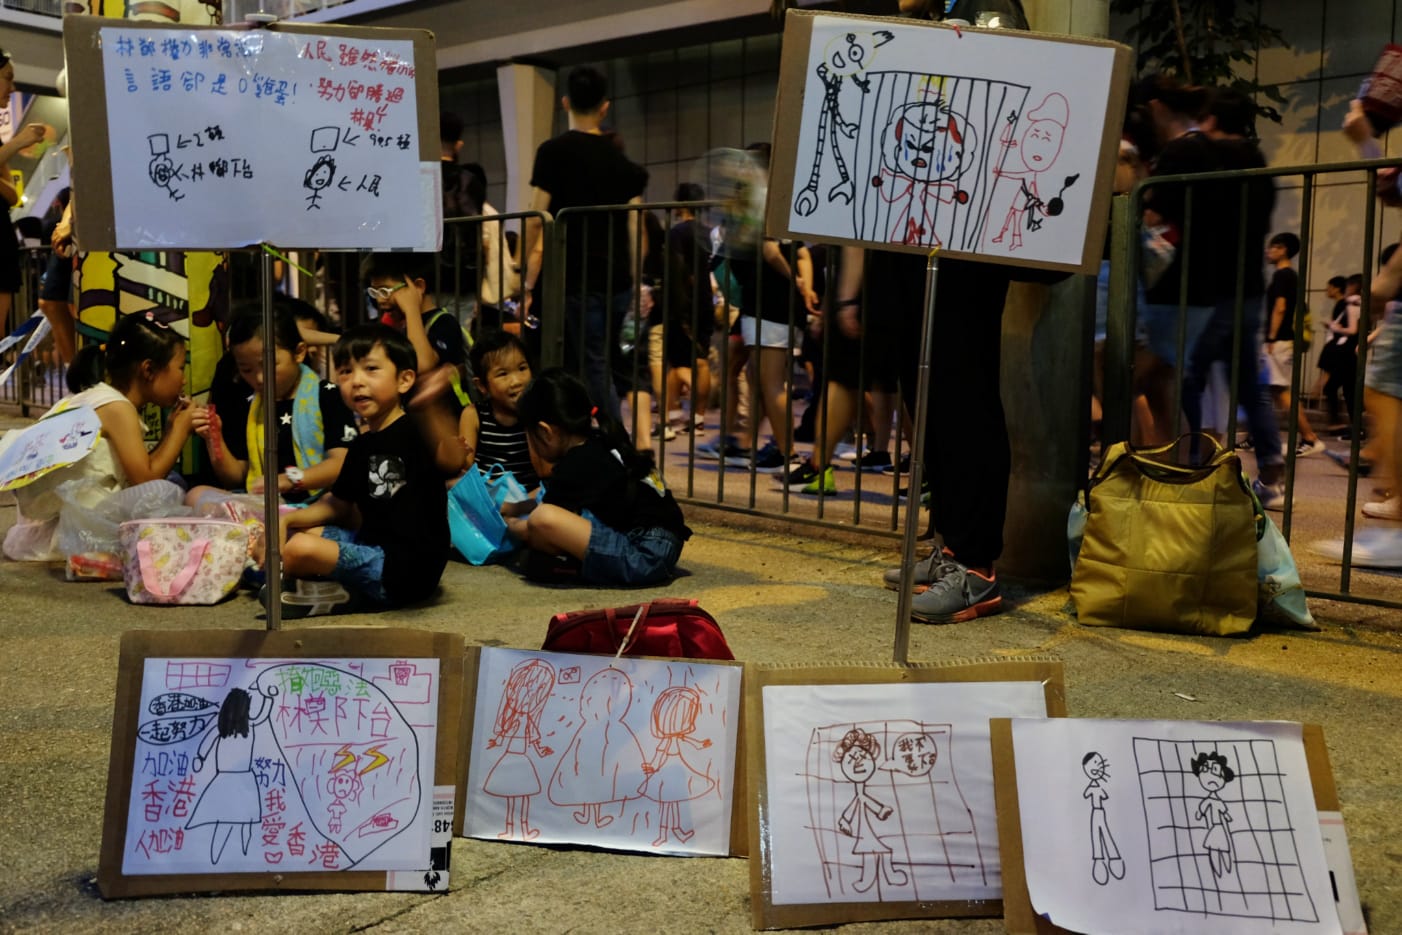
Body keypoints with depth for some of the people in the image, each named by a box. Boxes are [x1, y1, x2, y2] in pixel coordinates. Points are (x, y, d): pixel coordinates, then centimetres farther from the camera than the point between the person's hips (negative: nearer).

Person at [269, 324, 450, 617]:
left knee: (300, 549, -25)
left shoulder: (411, 435, -15)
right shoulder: (363, 444, 12)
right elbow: (337, 505, 23)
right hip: (372, 544, 10)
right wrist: (285, 521, 10)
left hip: (405, 568, -10)